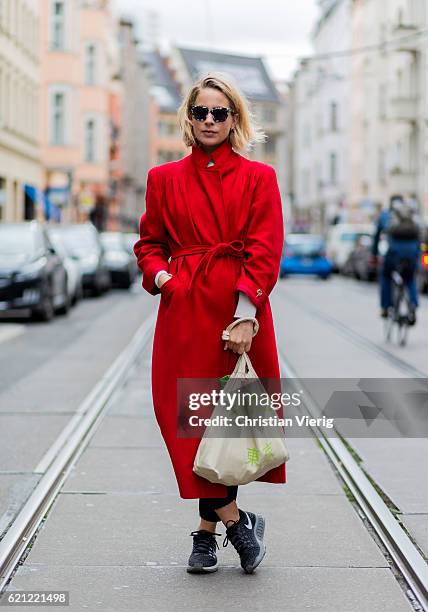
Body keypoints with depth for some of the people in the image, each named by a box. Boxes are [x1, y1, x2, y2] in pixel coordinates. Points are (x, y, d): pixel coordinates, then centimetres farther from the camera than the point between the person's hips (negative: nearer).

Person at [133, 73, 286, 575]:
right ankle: (234, 519, 6)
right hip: (184, 308, 2)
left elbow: (265, 252, -4)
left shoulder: (258, 177, 3)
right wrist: (159, 274, -5)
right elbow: (149, 243, 17)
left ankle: (208, 528, 11)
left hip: (240, 307, -2)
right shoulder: (165, 179, 10)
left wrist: (246, 316, -14)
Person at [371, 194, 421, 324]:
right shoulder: (412, 215, 26)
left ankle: (385, 308, 22)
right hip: (412, 250, 2)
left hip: (395, 249, -2)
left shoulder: (385, 213, 21)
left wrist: (374, 253, 39)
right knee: (410, 279, 24)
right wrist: (417, 257, 36)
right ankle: (413, 305, -1)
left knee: (385, 275, 26)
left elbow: (377, 235, 29)